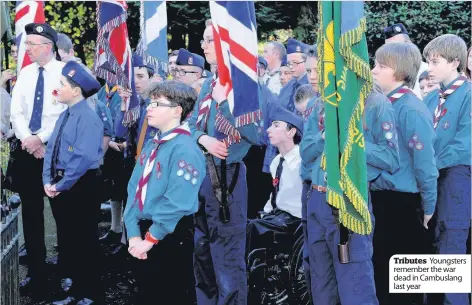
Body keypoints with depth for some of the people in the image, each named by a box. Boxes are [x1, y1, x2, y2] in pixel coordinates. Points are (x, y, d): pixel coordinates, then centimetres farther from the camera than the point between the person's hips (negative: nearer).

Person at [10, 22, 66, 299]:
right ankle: (36, 272, 16)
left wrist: (42, 140, -17)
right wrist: (27, 138, -11)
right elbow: (16, 111, 6)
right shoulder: (25, 73, 10)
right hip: (26, 149, 5)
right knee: (31, 211, 7)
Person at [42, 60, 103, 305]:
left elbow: (84, 158, -22)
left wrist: (62, 185, -18)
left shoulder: (88, 118, -15)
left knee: (84, 241, 2)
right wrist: (48, 181, 1)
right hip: (59, 186, 9)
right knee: (65, 239, 15)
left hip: (80, 186, -9)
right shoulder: (64, 115, 11)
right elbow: (51, 149, 13)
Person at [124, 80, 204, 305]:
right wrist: (134, 234, -5)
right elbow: (134, 189, 6)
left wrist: (150, 238, -17)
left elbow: (177, 204, -24)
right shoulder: (152, 145, 9)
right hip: (144, 238, 8)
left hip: (170, 240, -8)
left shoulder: (185, 150, -18)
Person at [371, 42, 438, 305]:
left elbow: (425, 162, -17)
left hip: (403, 204, -8)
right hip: (378, 199, 8)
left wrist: (428, 207, -12)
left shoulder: (412, 110, -17)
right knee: (381, 270, 17)